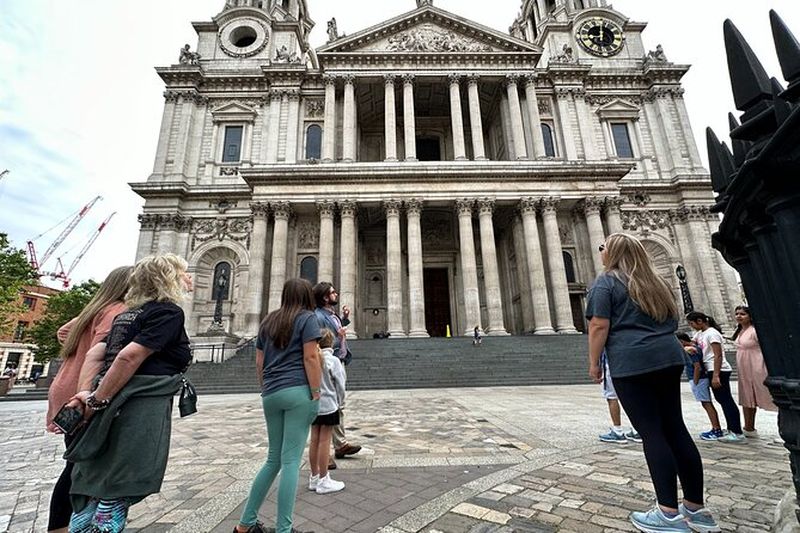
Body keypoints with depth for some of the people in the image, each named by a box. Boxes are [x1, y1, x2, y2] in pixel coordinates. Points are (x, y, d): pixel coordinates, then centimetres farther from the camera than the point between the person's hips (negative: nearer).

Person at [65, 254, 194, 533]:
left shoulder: (128, 314, 18)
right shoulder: (169, 311, -10)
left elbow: (94, 354, 9)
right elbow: (130, 357, -19)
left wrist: (84, 393, 1)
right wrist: (97, 400, -10)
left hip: (112, 409, 9)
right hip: (142, 410, -9)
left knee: (93, 495, 20)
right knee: (115, 500, 4)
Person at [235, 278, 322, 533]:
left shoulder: (268, 321, 16)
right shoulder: (307, 318, -3)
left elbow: (259, 363, 17)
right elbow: (310, 357, -12)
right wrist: (315, 393, -9)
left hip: (271, 395, 7)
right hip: (297, 392, -6)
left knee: (274, 458, 19)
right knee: (291, 460, 0)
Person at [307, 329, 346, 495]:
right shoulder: (333, 360, -15)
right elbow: (340, 385, -10)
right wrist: (339, 401, 6)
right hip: (328, 405, -5)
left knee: (314, 440, 14)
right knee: (324, 441, 3)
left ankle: (314, 477, 28)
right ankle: (323, 481, 14)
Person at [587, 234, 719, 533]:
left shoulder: (606, 281, -4)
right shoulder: (654, 281, 19)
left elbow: (599, 326, -12)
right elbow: (673, 320, 25)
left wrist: (593, 362, -4)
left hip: (631, 362, -7)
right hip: (669, 357, 7)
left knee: (651, 432, -3)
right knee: (675, 429, 11)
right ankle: (696, 509, 19)